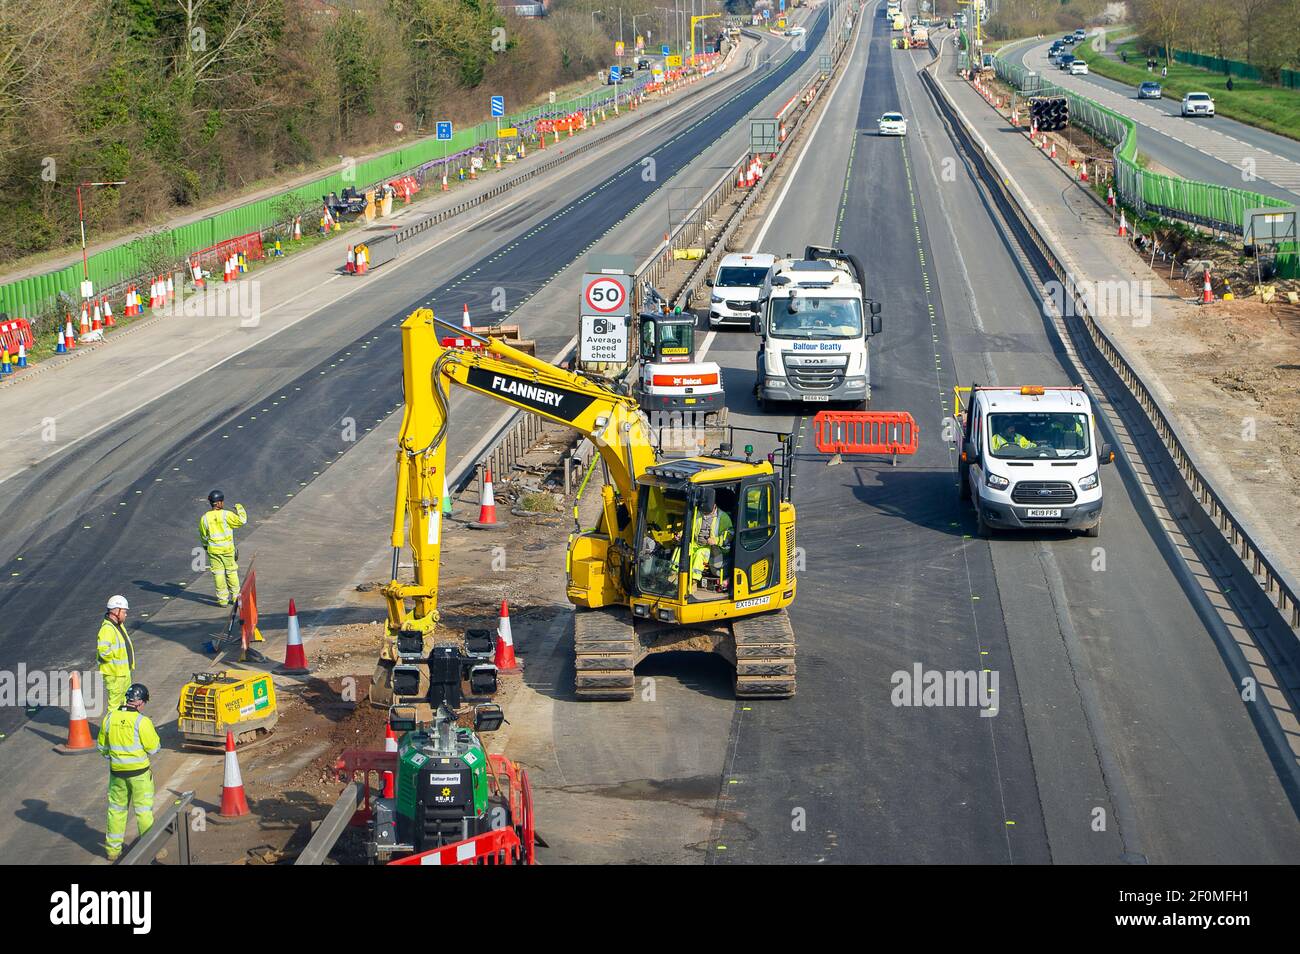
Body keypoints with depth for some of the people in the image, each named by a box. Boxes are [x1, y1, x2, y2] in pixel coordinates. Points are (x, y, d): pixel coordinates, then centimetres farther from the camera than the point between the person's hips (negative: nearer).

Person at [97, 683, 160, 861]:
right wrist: (152, 734, 7)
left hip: (116, 772, 4)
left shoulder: (109, 718, -1)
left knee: (116, 809, 15)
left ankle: (113, 849, 21)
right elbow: (154, 748, -12)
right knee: (144, 810, 6)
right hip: (139, 772, -4)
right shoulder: (141, 721, -16)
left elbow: (102, 746, 9)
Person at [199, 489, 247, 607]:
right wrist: (239, 508, 6)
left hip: (213, 550, 2)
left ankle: (222, 598, 9)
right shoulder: (226, 515, -15)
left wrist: (206, 546, 25)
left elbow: (203, 536, 6)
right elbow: (242, 520, -11)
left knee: (218, 573, 8)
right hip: (227, 549, -2)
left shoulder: (204, 518, -4)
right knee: (231, 572, 13)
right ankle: (235, 596, 21)